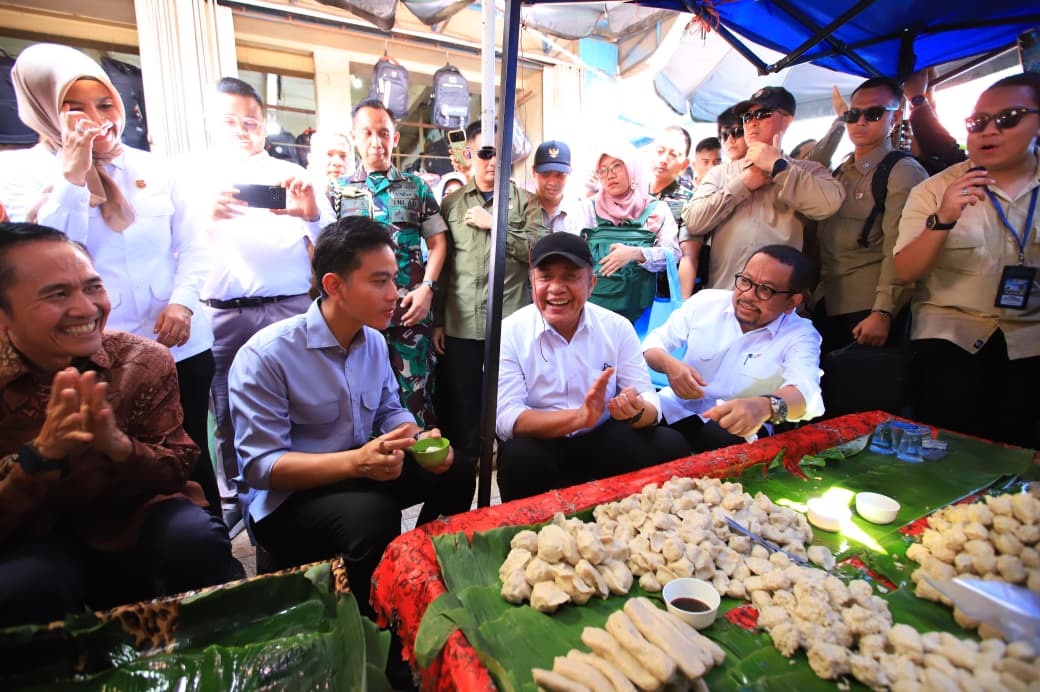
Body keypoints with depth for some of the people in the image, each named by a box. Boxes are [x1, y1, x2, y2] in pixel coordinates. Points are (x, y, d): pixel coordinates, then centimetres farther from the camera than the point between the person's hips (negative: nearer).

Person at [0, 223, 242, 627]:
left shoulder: (146, 362, -8)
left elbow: (179, 469, -7)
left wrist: (119, 446, -28)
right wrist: (41, 454, -31)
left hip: (133, 517, 1)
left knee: (198, 539, -28)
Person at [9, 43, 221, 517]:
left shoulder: (153, 168, 8)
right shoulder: (33, 173, 2)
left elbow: (194, 246, 7)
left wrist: (183, 301, -9)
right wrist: (73, 176, -14)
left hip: (183, 347, 2)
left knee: (193, 459, 14)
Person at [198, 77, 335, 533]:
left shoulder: (291, 176, 11)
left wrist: (312, 214, -19)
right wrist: (205, 215, -17)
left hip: (287, 308, -1)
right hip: (219, 315, 1)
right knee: (226, 414, 8)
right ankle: (231, 498, 26)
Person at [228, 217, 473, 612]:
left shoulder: (374, 341, 1)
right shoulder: (265, 356, -20)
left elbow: (390, 410, 10)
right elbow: (261, 465, -22)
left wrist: (420, 440, -13)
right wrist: (355, 461, -35)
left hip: (358, 471, 7)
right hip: (287, 496, -6)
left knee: (454, 473, -4)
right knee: (372, 514, -34)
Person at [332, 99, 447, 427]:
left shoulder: (415, 186, 10)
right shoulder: (339, 190, 12)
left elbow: (437, 242, 6)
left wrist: (427, 288, -7)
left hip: (410, 308, -1)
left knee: (414, 392, 1)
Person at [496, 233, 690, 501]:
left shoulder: (618, 328, -2)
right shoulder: (509, 333, -10)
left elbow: (649, 401, -3)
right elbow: (506, 419, -18)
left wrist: (636, 411, -29)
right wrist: (580, 417, -32)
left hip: (604, 442, 3)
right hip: (540, 445, -2)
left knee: (670, 446, -20)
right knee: (521, 457, -34)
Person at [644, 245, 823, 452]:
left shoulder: (801, 336, -9)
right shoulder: (706, 301, -1)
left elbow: (805, 391, -29)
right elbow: (655, 341, 4)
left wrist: (765, 406, -55)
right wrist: (670, 365, -22)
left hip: (737, 428, -2)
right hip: (675, 409, 3)